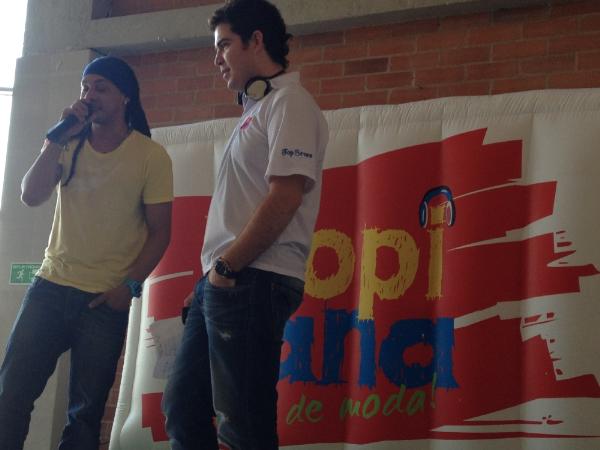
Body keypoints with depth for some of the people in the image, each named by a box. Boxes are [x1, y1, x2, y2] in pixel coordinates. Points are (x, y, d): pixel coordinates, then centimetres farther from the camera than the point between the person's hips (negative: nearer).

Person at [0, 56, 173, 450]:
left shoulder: (151, 156, -4)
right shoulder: (68, 144, 8)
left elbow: (160, 232, -3)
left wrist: (129, 285, -12)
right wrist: (61, 137, -11)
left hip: (106, 300, -3)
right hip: (50, 286, 3)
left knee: (85, 413, 3)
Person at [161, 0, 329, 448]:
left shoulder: (289, 102, -6)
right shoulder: (257, 108, 23)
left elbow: (285, 197, -18)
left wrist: (227, 265, -15)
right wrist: (211, 275, 15)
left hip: (254, 282, -10)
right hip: (222, 283, 10)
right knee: (183, 410, 14)